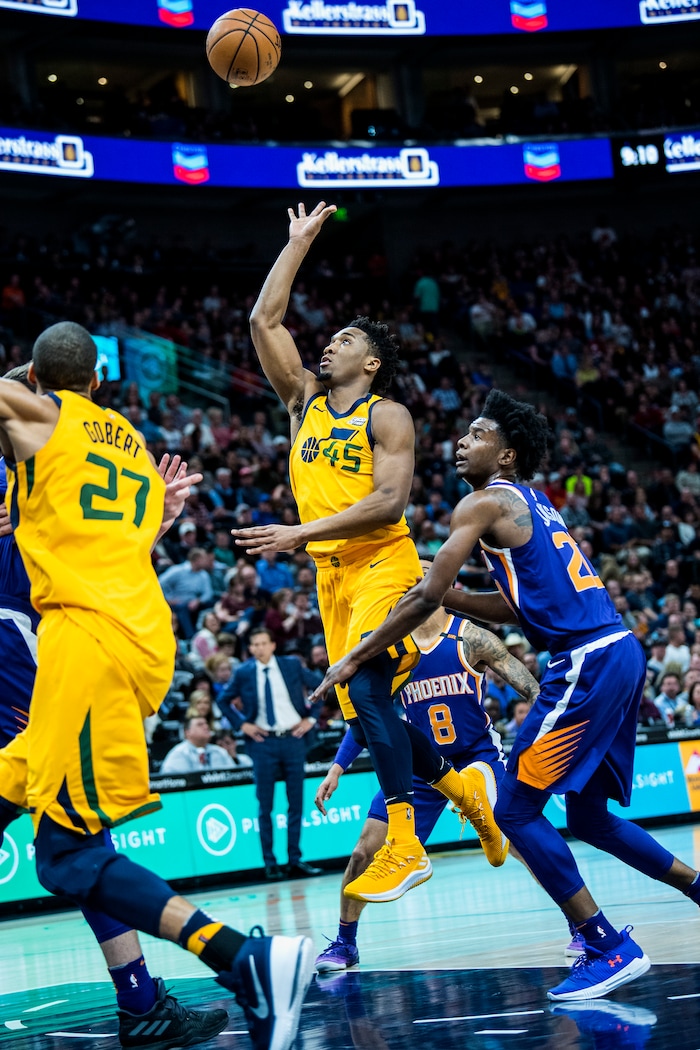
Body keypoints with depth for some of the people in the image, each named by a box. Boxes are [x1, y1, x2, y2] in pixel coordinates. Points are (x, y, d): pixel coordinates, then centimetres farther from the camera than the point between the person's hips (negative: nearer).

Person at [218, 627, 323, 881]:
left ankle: (295, 860, 11)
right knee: (265, 806, 1)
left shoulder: (292, 665, 2)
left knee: (296, 802, 4)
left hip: (293, 738, 1)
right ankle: (270, 863, 6)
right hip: (262, 741, -1)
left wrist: (311, 718, 4)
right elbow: (223, 700, 12)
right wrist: (241, 724, 0)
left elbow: (320, 686, 11)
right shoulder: (243, 673, 0)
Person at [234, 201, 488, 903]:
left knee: (364, 688, -23)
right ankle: (464, 786, 26)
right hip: (331, 574, 7)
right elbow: (264, 320, 12)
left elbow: (389, 500, -16)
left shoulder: (387, 417, -3)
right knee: (363, 708, 5)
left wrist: (302, 533, -20)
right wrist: (299, 242, 14)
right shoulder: (304, 402, 15)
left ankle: (404, 846, -22)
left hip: (383, 564, -7)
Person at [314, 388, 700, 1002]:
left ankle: (610, 949, -6)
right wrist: (450, 596, 23)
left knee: (516, 810, -5)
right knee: (587, 816, 21)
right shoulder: (533, 504, 23)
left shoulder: (485, 503, -5)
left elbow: (426, 597, -10)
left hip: (587, 662, -9)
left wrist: (354, 659, -3)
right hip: (618, 653, 9)